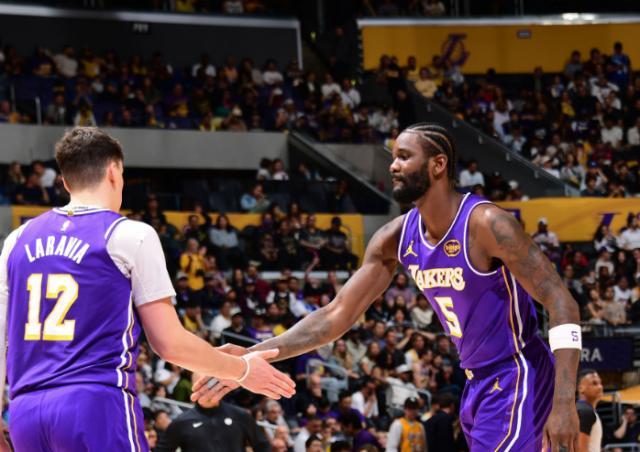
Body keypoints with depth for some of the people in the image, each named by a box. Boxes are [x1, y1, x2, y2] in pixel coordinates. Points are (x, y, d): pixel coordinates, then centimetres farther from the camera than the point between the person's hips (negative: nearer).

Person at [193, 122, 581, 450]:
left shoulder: (486, 224, -22)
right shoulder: (396, 238, 0)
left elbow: (562, 303, -23)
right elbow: (337, 315, 4)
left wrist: (564, 402, -31)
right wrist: (253, 357, -7)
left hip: (516, 378, -8)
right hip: (479, 382, 8)